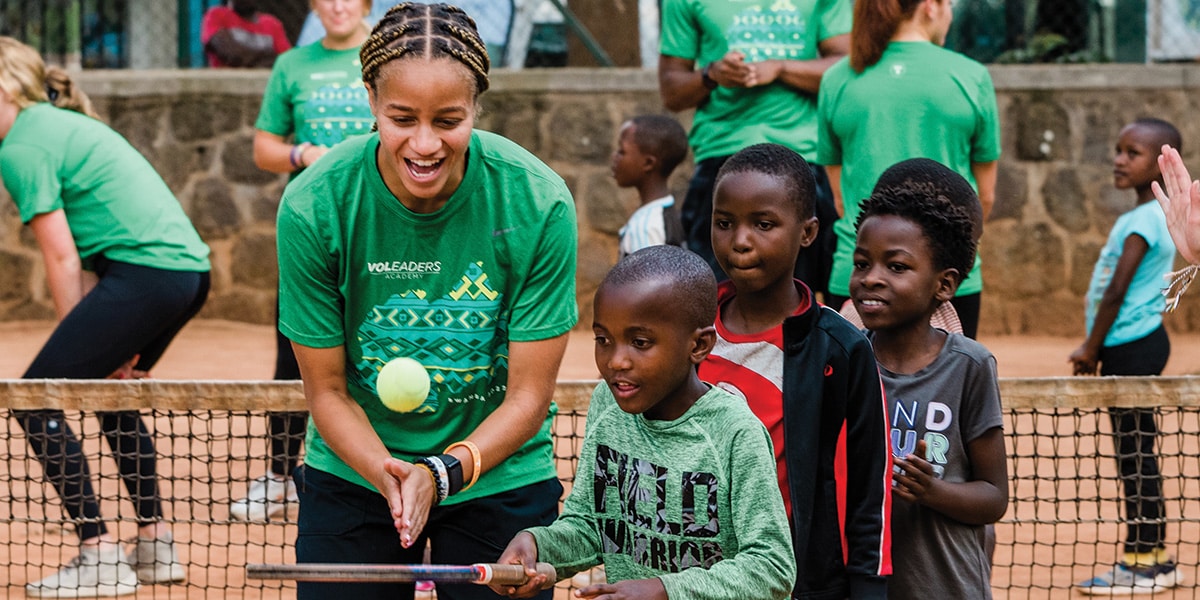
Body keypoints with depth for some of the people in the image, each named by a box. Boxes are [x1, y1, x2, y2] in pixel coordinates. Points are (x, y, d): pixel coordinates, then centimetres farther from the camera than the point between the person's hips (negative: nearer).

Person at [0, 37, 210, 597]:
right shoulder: (64, 125, 23)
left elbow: (63, 259, -9)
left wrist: (76, 341, -2)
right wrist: (103, 346, 12)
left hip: (146, 273, -10)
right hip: (190, 266, 10)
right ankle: (155, 547, 29)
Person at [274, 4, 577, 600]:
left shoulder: (539, 204, -20)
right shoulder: (313, 207, -19)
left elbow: (528, 395, -14)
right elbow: (327, 390, -10)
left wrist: (442, 472, -29)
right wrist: (387, 474, -27)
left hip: (498, 477, 0)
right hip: (353, 470, 0)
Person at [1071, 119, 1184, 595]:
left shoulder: (1142, 220, -15)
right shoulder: (1153, 216, 16)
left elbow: (1117, 291, -17)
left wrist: (1092, 348, -10)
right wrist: (1099, 350, 17)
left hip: (1131, 345, -10)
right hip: (1135, 346, 10)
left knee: (1136, 455, -6)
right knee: (1137, 455, 13)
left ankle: (1143, 563, -3)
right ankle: (1155, 559, 18)